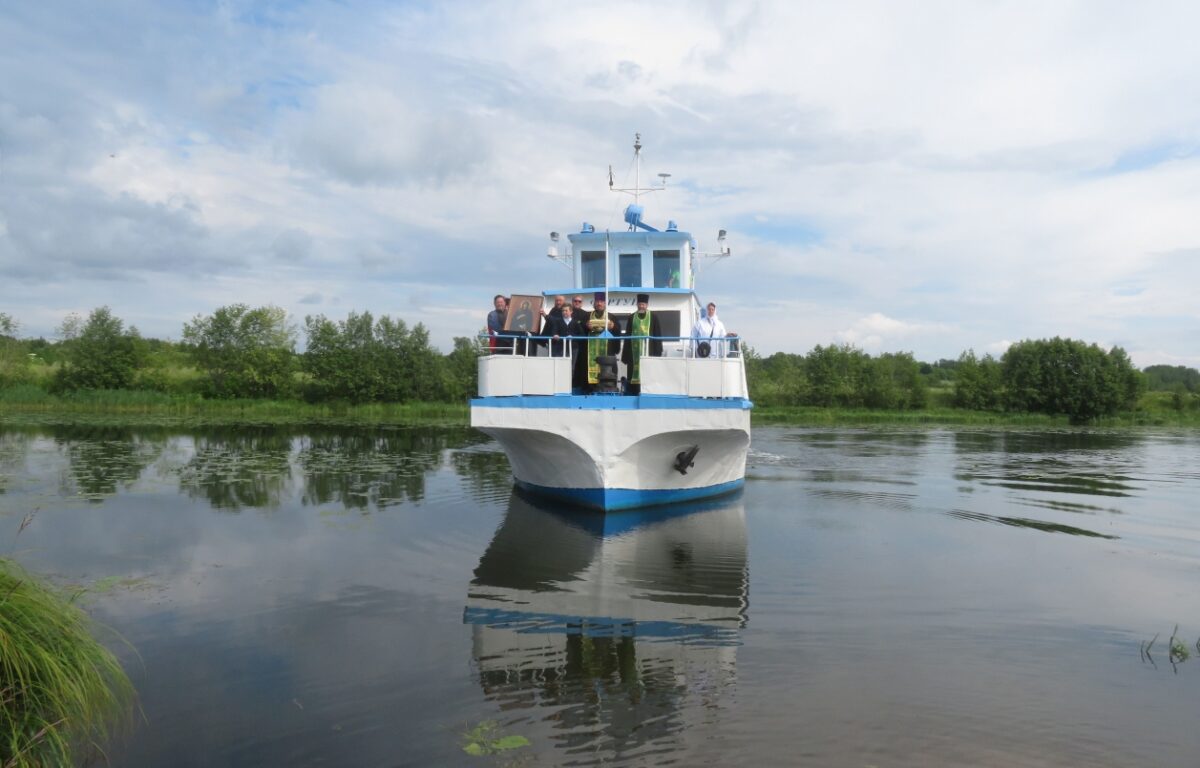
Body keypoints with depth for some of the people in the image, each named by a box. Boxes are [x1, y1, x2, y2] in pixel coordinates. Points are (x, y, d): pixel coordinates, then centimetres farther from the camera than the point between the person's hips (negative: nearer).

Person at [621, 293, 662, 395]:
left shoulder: (654, 317, 3)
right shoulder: (632, 318, 9)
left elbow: (658, 336, 2)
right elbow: (627, 336, 10)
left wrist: (657, 353, -5)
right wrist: (625, 355, 4)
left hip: (648, 351, -2)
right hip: (634, 351, 2)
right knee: (634, 373, 0)